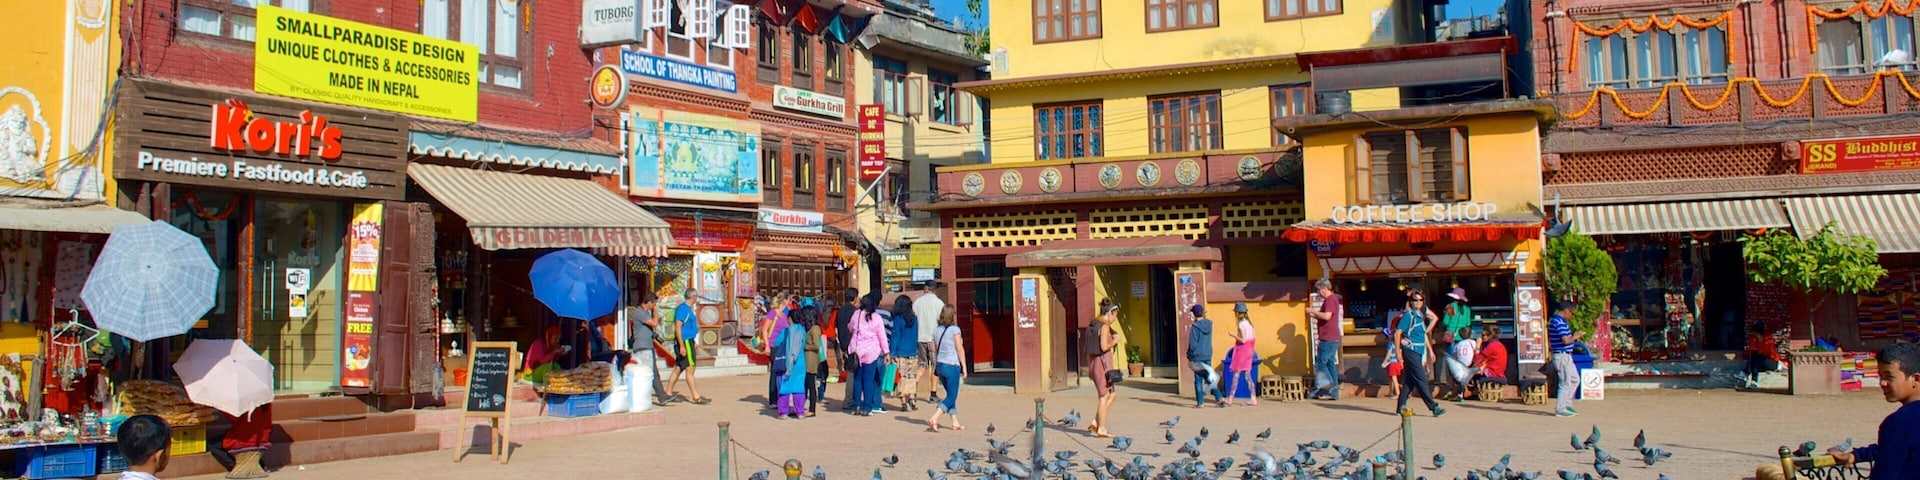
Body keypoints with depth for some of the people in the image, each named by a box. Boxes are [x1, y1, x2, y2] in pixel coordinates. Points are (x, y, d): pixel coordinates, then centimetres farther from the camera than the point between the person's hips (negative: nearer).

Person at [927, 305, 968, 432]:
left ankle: (955, 423, 19)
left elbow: (934, 350, 12)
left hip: (940, 365, 7)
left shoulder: (936, 331, 8)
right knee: (951, 397, -3)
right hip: (952, 366, -7)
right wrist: (964, 367, -5)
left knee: (951, 395, 17)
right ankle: (934, 419, -17)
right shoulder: (954, 329, -10)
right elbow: (960, 349, -10)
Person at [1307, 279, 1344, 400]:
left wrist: (1313, 311, -15)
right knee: (1330, 364, 10)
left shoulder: (1330, 299, -13)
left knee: (1320, 363, -9)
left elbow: (1327, 316, -27)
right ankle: (1334, 392, 11)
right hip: (1331, 338, 10)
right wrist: (1314, 316, 14)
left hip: (1328, 339, -10)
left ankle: (1330, 389, -10)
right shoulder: (1331, 299, 20)